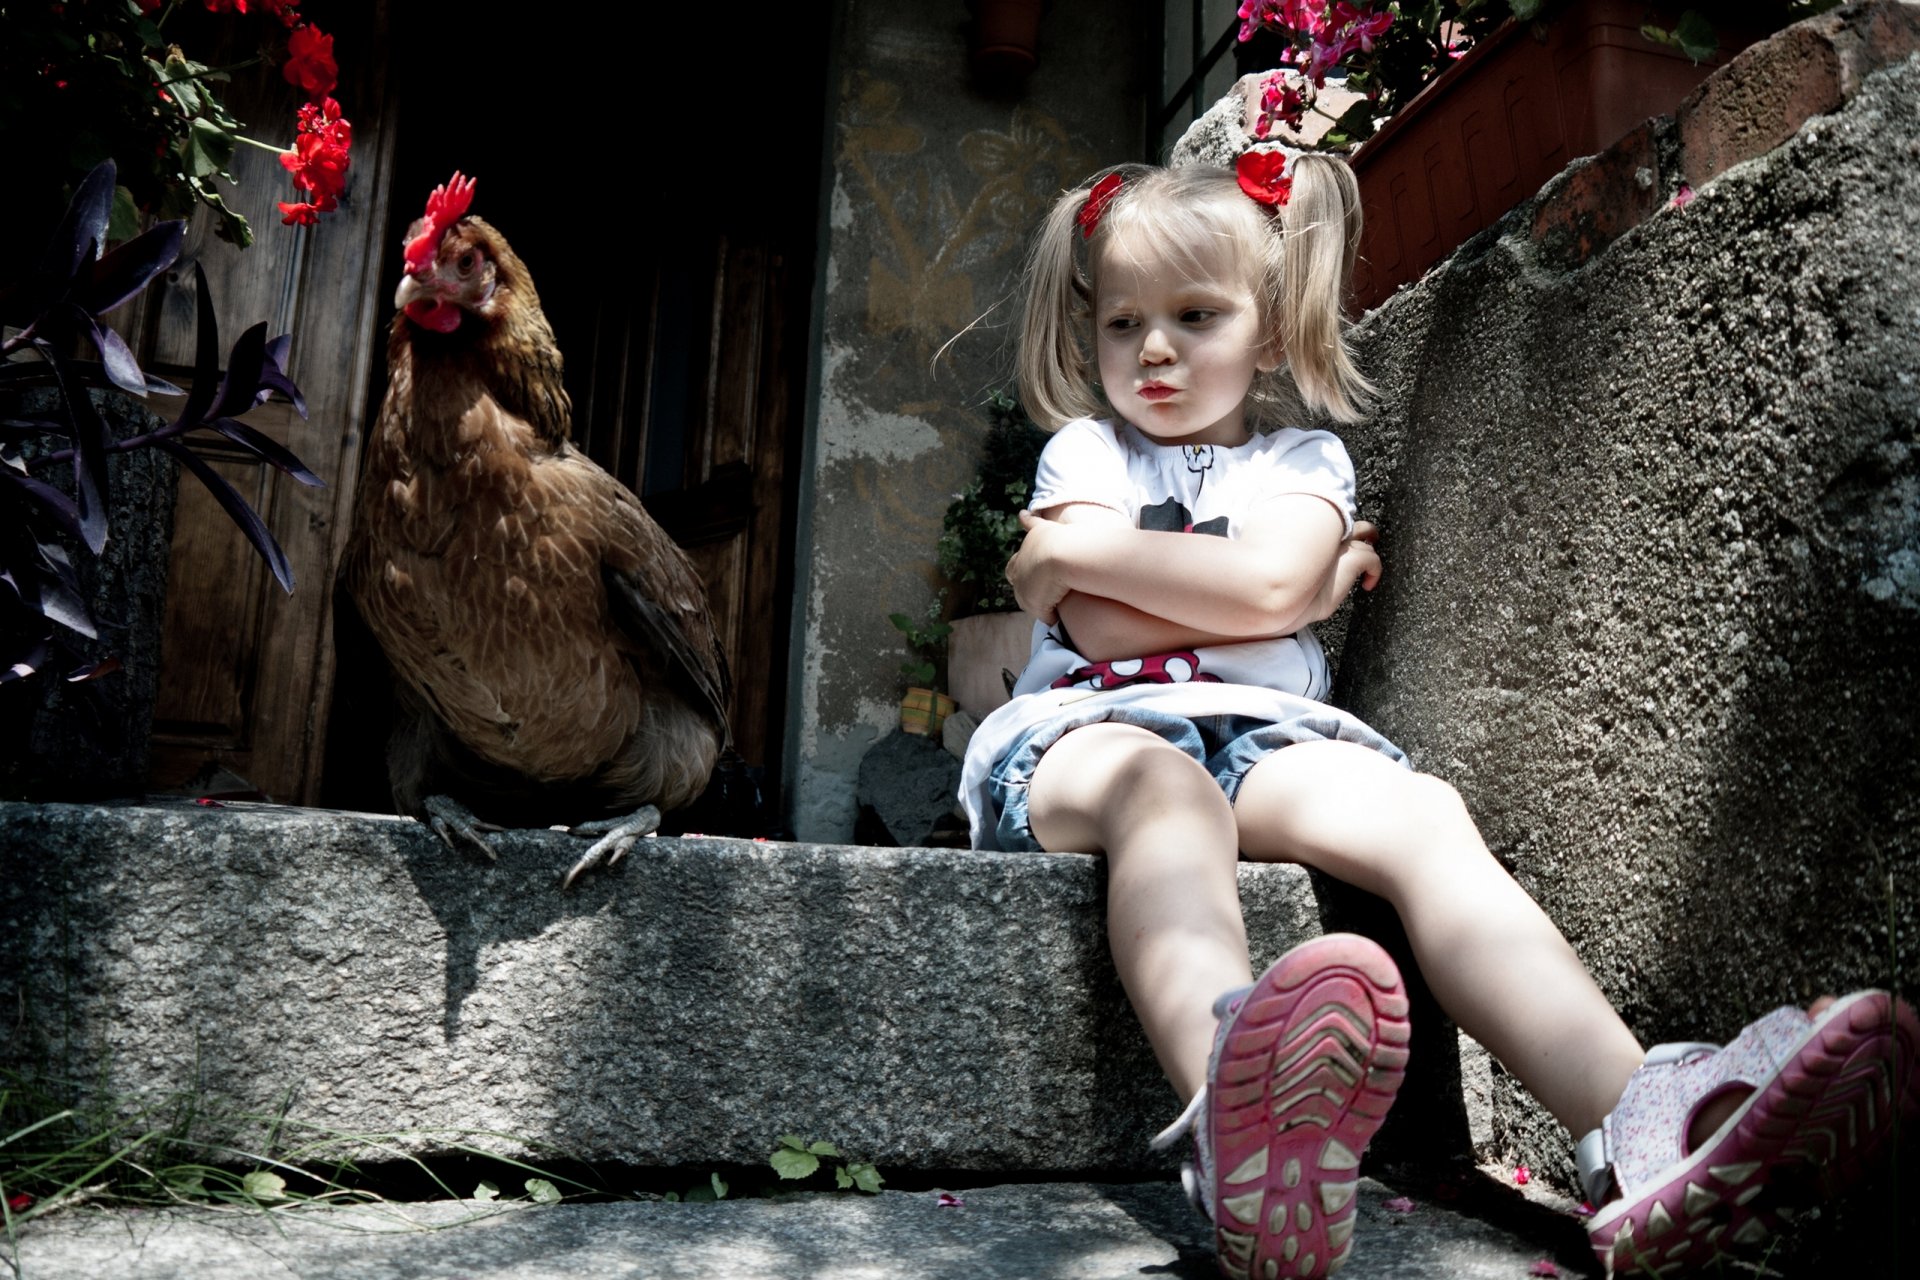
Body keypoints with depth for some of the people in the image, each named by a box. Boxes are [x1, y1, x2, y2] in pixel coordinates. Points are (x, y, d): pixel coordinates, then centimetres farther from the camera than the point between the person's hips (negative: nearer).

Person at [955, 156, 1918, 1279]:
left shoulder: (1304, 458, 17)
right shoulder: (1084, 451, 16)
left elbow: (1263, 582, -8)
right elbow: (1103, 629, -3)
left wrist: (1073, 554, -2)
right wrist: (1306, 590, 3)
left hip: (1266, 738, 2)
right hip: (1100, 730, -2)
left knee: (1419, 815, -27)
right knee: (1161, 785, -38)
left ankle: (1640, 1130, -45)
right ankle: (1236, 1103, -68)